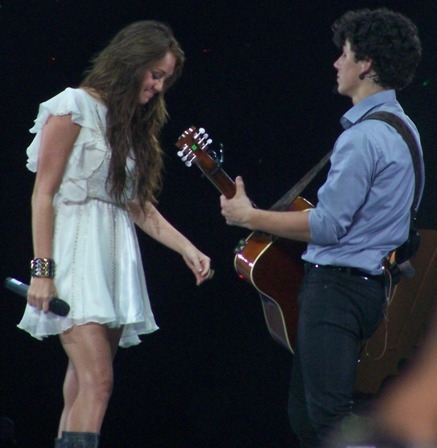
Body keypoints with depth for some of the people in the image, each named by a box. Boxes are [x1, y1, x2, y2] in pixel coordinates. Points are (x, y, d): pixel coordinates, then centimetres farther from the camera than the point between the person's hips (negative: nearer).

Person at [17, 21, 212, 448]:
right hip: (76, 253, -7)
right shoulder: (74, 107, -4)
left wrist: (188, 249, 6)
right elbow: (43, 193, -7)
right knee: (97, 381, -18)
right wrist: (42, 269, -14)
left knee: (82, 385, 3)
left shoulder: (133, 124, 19)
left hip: (115, 258, 7)